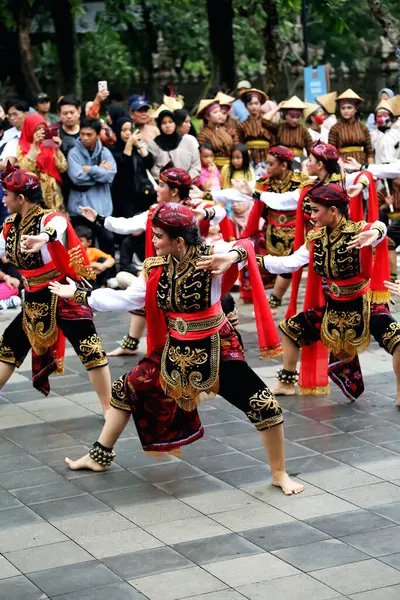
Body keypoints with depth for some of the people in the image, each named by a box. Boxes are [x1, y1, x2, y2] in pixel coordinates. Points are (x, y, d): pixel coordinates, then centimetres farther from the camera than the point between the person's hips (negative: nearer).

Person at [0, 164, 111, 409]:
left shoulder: (50, 218, -23)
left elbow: (56, 229, -49)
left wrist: (43, 238, -72)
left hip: (64, 297, -8)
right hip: (35, 302, 8)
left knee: (90, 351, -14)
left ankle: (109, 408, -4)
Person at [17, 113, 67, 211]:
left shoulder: (50, 144, 8)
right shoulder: (22, 147, 0)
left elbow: (63, 168, 1)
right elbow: (26, 169, -17)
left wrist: (57, 149, -10)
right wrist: (34, 145, -19)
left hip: (52, 191, 3)